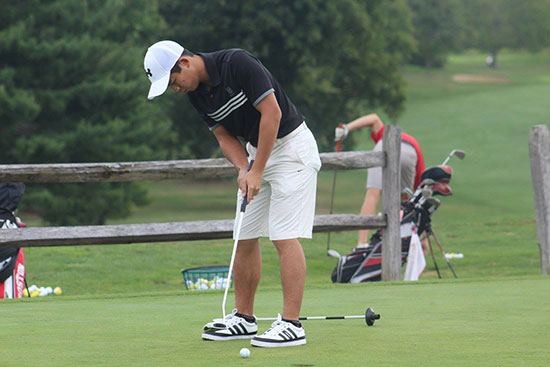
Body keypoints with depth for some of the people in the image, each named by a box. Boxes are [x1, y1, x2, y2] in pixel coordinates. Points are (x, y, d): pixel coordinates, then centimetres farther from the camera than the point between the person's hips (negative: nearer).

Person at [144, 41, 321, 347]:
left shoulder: (238, 64, -23)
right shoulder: (196, 93, 1)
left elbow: (272, 112, -24)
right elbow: (225, 135, 7)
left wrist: (257, 171, -21)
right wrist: (243, 170, -13)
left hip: (291, 146, -8)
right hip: (258, 150, 8)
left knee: (285, 236, -14)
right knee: (245, 236, 9)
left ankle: (292, 324, -14)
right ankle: (244, 318, 19)